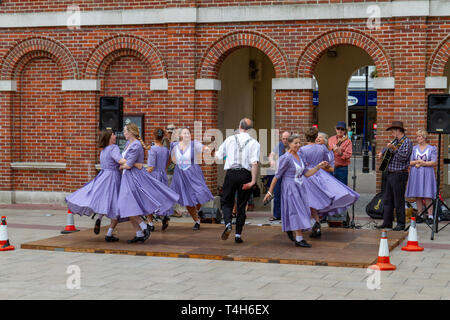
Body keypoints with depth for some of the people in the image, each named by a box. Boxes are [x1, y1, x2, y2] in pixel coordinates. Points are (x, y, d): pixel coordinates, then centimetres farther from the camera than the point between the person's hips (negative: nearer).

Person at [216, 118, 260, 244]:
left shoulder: (230, 139, 3)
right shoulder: (254, 143, -1)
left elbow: (218, 156, 8)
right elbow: (254, 163, -12)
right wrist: (253, 181, -12)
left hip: (231, 173, 0)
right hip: (245, 174, 0)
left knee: (226, 201, 13)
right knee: (241, 205, 10)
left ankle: (228, 224, -14)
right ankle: (238, 234, 10)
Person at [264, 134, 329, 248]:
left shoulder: (299, 156, 8)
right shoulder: (286, 158, -16)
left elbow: (306, 173, 8)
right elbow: (277, 175, -13)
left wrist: (319, 166, -4)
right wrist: (270, 192, -12)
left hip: (299, 188, 8)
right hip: (290, 188, -8)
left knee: (303, 212, 12)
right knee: (297, 211, -11)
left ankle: (289, 229, 37)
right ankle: (299, 239, -8)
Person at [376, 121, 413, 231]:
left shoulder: (407, 142, -8)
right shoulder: (395, 141, 17)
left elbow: (404, 157, -20)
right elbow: (386, 148, 37)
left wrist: (394, 149, -25)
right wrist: (381, 153, 18)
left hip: (399, 175, -9)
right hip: (390, 174, 9)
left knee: (398, 200, -4)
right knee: (387, 199, 9)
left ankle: (401, 224, 3)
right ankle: (387, 222, 14)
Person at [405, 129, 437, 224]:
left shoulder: (432, 148, 5)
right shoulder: (413, 148, 12)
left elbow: (434, 162, -3)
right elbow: (410, 162, 6)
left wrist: (422, 163, -10)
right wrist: (418, 161, -11)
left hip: (427, 174, -3)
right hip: (415, 174, 3)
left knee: (428, 196, -7)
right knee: (418, 196, 2)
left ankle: (430, 216, -5)